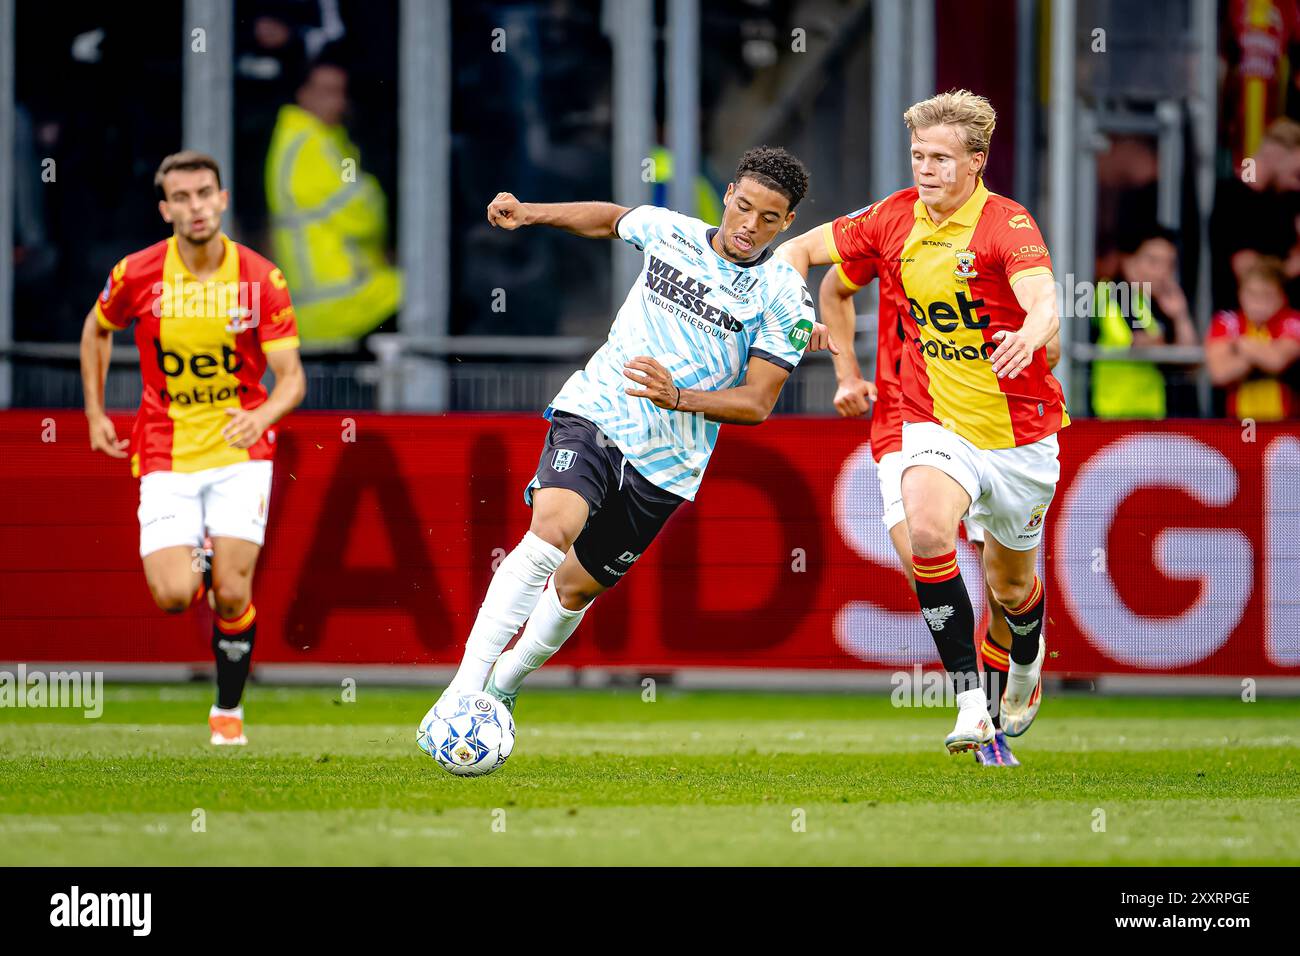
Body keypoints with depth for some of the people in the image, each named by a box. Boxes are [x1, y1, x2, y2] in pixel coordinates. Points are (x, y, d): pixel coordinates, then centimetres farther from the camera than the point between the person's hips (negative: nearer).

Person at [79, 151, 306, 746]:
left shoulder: (261, 280, -9)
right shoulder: (137, 275, -7)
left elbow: (291, 377, -10)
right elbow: (97, 330, 15)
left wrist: (261, 416, -30)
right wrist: (95, 413, 13)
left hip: (240, 451, 0)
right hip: (166, 456, 1)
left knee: (233, 593, -9)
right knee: (172, 596, -14)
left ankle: (228, 709, 15)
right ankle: (194, 561, 24)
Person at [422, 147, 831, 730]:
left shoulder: (784, 298, -7)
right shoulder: (668, 231, 2)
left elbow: (757, 403, -10)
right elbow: (609, 220, 25)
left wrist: (678, 397, -25)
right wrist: (528, 214, 16)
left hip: (666, 464, 1)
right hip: (594, 412, -1)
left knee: (577, 586, 10)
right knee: (552, 529, -28)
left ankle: (503, 685, 40)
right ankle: (463, 689, -33)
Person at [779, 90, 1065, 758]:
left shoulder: (1006, 224, -18)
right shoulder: (895, 218, -3)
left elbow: (1044, 306, -35)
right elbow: (799, 250, 9)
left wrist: (1028, 338, -58)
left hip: (1019, 432, -2)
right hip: (935, 421, 2)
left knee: (1011, 587, 14)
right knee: (927, 530, -29)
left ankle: (1027, 657, 52)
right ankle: (969, 701, -25)